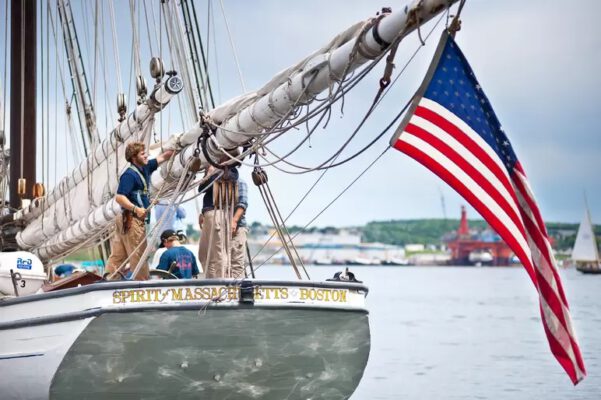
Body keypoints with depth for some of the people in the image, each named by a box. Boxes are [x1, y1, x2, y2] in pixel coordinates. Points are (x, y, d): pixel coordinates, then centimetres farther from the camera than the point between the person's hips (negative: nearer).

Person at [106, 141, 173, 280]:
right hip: (132, 220, -9)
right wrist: (136, 209, -34)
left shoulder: (144, 169, 12)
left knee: (117, 256, 8)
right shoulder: (129, 174, -15)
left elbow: (163, 157, 20)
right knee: (138, 256, -3)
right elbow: (119, 197, -23)